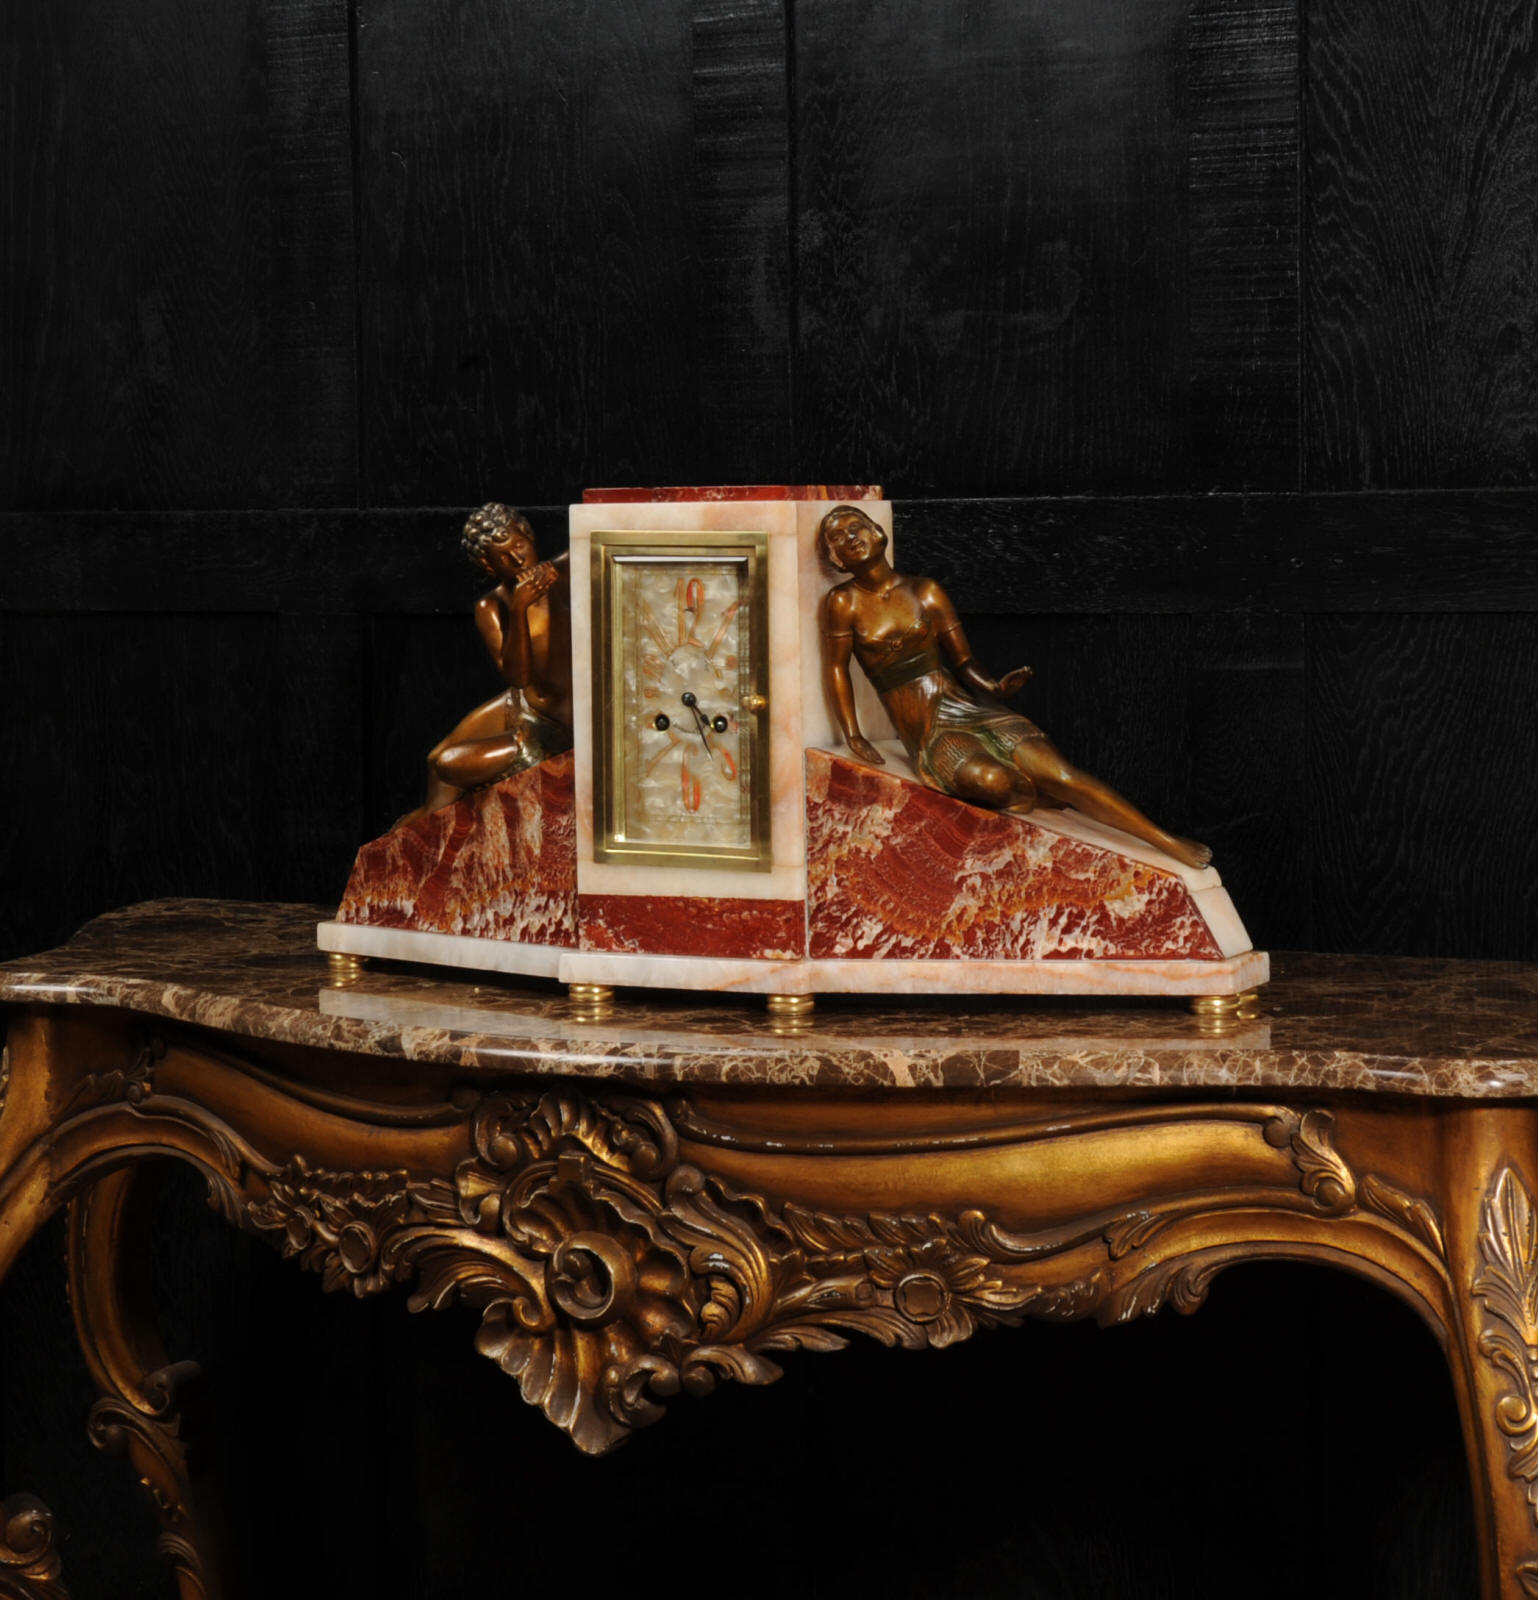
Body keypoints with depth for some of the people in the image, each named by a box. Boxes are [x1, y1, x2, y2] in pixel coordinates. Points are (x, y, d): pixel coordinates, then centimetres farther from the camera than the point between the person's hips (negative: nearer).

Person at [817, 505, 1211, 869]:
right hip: (931, 735, -3)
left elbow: (964, 662, 14)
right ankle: (1040, 797, -2)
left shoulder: (925, 592, 10)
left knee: (1059, 774, -20)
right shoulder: (843, 602, 1)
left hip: (974, 710, 3)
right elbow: (836, 669, 6)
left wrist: (996, 688, -6)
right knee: (992, 779, -36)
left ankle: (1168, 842, -20)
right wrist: (854, 738, -2)